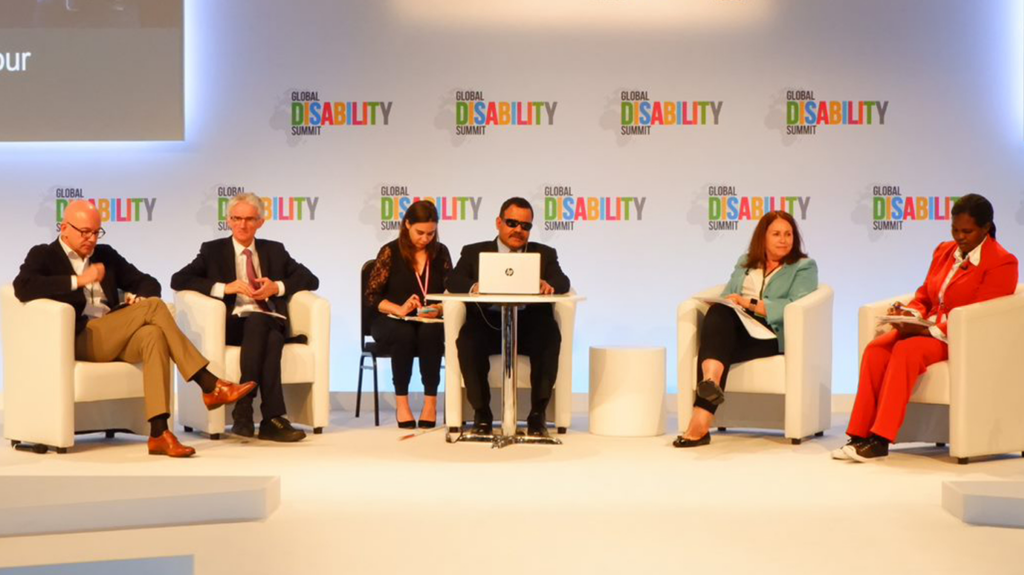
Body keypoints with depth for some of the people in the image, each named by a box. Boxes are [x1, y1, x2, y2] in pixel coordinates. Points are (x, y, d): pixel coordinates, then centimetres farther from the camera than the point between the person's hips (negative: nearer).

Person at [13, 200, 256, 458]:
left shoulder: (105, 254, 24)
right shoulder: (43, 255, 8)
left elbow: (148, 282, 23)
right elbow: (23, 287, -13)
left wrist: (139, 298, -1)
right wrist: (78, 280, -15)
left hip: (114, 338, 5)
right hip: (78, 339, -5)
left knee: (153, 335, -31)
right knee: (154, 307, -22)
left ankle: (159, 433, -39)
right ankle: (210, 386, -21)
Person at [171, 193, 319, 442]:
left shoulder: (274, 250, 23)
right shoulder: (213, 250, 16)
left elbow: (310, 279, 16)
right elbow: (178, 280, 1)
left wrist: (277, 287, -3)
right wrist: (223, 287, -11)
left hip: (271, 323, 2)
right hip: (233, 324, -1)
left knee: (272, 339, -37)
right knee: (257, 323, -37)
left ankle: (244, 411, -38)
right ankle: (273, 418, -41)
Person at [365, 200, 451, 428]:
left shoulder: (440, 252, 6)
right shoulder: (390, 252, -3)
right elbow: (371, 297, -6)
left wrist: (438, 310, -16)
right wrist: (399, 309, -22)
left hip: (430, 323, 2)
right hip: (391, 321, -2)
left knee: (430, 333, -34)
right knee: (404, 334, -36)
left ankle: (431, 401, -25)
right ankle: (401, 402, -25)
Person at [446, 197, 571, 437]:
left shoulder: (545, 253, 19)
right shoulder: (474, 252, 18)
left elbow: (563, 282, 0)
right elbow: (453, 281, 0)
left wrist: (549, 284, -26)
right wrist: (474, 286, -25)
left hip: (529, 324, 1)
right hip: (488, 323, 0)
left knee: (549, 335, -32)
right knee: (467, 340, -33)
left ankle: (538, 413, -22)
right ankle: (482, 412, -15)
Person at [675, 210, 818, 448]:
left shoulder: (804, 267, 10)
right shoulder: (745, 263, 27)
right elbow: (726, 297, 20)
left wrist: (750, 303, -15)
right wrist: (726, 303, -6)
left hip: (772, 335, -4)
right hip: (735, 328, 4)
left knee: (718, 348, -35)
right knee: (718, 312, -34)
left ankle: (701, 421, -50)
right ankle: (711, 382, -59)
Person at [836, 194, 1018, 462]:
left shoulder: (1002, 263, -8)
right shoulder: (944, 251, 15)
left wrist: (925, 330, -23)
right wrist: (910, 313, -5)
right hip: (928, 330, 7)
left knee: (906, 350, -33)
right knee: (876, 348, -23)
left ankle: (880, 440, -34)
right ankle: (860, 435, -26)